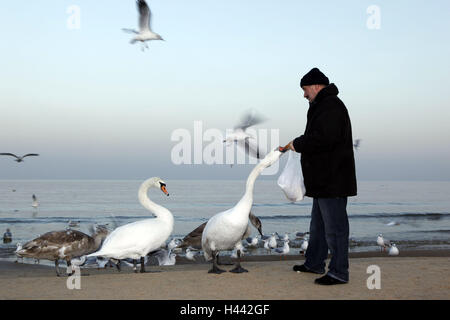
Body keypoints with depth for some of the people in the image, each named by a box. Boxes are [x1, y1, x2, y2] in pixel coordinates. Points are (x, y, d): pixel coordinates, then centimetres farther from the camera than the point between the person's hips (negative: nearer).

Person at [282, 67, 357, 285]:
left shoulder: (331, 106, -17)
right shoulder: (324, 105, 19)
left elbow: (323, 139, -28)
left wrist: (298, 144, -14)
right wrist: (299, 143, 10)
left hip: (332, 179, -12)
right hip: (323, 179, 12)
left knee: (334, 226, -5)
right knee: (318, 224, 20)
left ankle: (339, 272, 2)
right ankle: (314, 263, 31)